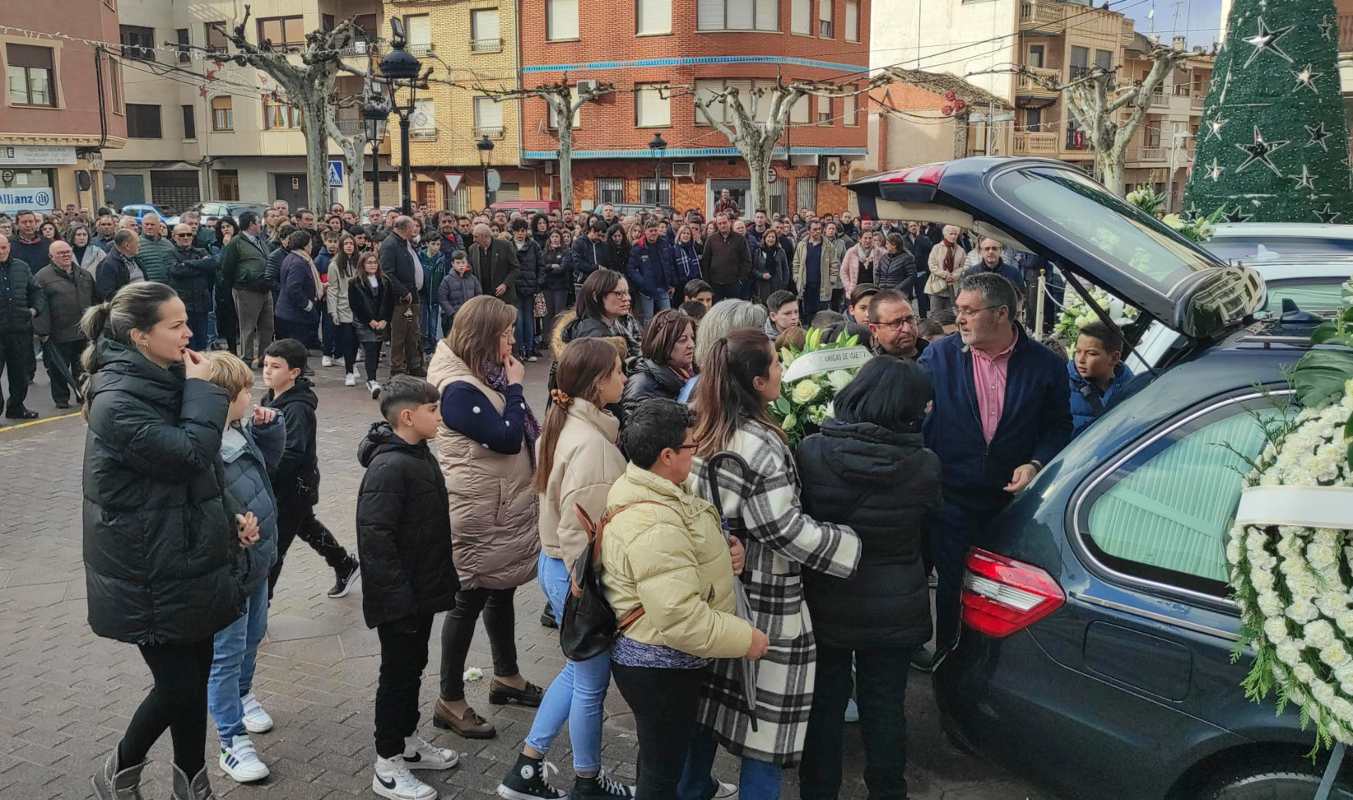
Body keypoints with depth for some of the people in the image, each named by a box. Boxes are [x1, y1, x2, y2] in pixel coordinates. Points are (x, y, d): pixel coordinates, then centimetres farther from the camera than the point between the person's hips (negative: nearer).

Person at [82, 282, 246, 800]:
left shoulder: (166, 381, 6)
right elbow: (190, 456, -29)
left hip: (190, 562, 8)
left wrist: (230, 520, 4)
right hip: (150, 576, -8)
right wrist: (202, 390, -18)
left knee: (195, 678, 15)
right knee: (178, 685, 1)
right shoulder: (117, 402, -21)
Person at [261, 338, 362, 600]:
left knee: (273, 543, -2)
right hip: (281, 483, 10)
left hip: (293, 487, -10)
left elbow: (290, 455, -29)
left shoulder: (297, 409, -25)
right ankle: (345, 566, 44)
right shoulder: (271, 397, 2)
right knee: (307, 526, 26)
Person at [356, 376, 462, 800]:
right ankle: (388, 765, 19)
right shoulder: (389, 467, -24)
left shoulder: (420, 455, 6)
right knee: (397, 672, 5)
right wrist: (399, 597, -25)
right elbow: (375, 537, -28)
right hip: (400, 598, -9)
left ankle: (407, 740, 38)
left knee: (413, 666, 21)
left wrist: (441, 581, 19)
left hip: (423, 589, 9)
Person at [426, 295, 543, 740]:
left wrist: (509, 387, 1)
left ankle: (506, 677, 38)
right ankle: (450, 702, 15)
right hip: (478, 515, -10)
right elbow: (507, 438, -25)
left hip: (504, 508, 10)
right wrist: (515, 388, -17)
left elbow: (522, 433, 14)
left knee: (502, 590, 21)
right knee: (470, 600, 1)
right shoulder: (460, 389, -23)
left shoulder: (483, 375, 8)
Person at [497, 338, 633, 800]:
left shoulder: (564, 424, 4)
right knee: (591, 681, 10)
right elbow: (582, 531, -26)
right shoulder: (591, 443, -26)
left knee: (579, 670, 23)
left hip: (555, 563, 10)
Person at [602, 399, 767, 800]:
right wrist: (745, 638, -21)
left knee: (659, 757, 29)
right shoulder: (653, 527, -32)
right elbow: (681, 618, -34)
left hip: (649, 657, 10)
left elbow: (679, 558, 16)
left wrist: (727, 553, -4)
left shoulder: (642, 488, 1)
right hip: (662, 668, -10)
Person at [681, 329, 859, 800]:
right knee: (767, 716, 5)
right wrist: (854, 544, -14)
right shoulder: (759, 444, -22)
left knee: (709, 700, 21)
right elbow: (785, 529, -22)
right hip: (762, 606, -8)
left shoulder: (703, 432, 4)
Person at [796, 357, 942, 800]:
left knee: (823, 705, 16)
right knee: (885, 707, 16)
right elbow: (927, 532, -1)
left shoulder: (810, 452, -17)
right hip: (895, 610, 0)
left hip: (824, 606, 0)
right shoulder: (924, 466, -17)